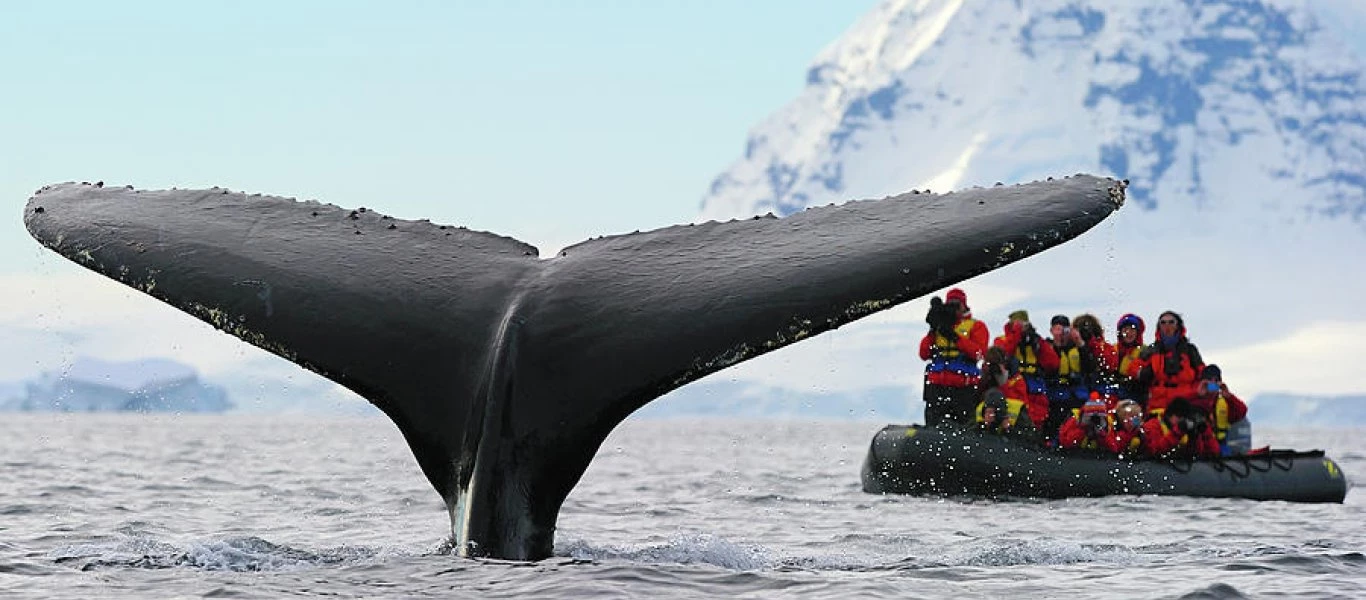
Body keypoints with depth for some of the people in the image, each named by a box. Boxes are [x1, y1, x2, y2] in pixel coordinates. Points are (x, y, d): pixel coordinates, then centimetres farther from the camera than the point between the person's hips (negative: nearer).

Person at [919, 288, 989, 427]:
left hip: (964, 388, -4)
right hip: (936, 387, 4)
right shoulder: (938, 327, 20)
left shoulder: (976, 326, 9)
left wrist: (954, 336, -14)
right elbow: (924, 354, 11)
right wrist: (932, 332, -1)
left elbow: (978, 353, -9)